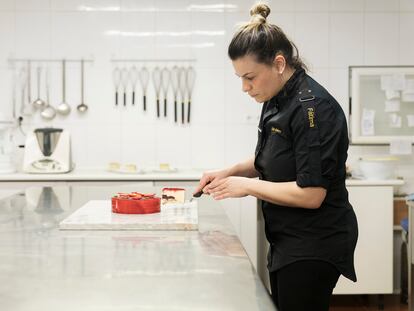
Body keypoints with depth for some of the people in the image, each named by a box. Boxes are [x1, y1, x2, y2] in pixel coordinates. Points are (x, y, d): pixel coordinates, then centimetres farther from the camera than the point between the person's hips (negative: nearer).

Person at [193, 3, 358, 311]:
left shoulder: (313, 108, -23)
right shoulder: (276, 101, 6)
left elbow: (311, 194, -25)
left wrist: (247, 186, -18)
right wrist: (232, 172, 4)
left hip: (315, 246, -9)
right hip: (288, 240, 9)